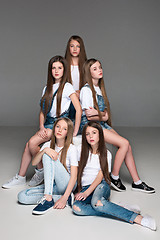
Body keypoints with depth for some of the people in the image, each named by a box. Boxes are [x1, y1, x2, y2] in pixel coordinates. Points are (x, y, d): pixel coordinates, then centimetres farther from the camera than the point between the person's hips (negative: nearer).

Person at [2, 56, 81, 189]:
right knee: (29, 145, -12)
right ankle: (20, 177, 0)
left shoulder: (67, 87, -6)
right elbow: (42, 111, 14)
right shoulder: (47, 88, 14)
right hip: (48, 124, 6)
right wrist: (41, 127, -4)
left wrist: (75, 132, -17)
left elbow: (79, 109, -15)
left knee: (32, 142, -22)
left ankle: (41, 170, 0)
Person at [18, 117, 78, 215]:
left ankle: (47, 199, -31)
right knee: (22, 196, -17)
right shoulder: (48, 145, 7)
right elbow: (34, 163, -6)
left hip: (67, 185, -5)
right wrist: (44, 150, -25)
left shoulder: (72, 148, -8)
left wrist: (65, 198, -27)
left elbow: (74, 176, -16)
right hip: (53, 185, 5)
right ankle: (58, 197, -15)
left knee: (48, 156, -25)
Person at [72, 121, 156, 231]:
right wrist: (79, 191, -1)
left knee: (96, 202, -39)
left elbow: (100, 176, -5)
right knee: (76, 207, -33)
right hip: (85, 187, 3)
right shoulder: (83, 152, 11)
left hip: (101, 185, -2)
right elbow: (78, 173, 13)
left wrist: (87, 192, -17)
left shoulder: (105, 153, 4)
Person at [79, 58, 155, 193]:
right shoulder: (87, 90, -10)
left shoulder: (99, 88, 14)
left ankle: (137, 182, 3)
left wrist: (97, 113, -11)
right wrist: (103, 115, -1)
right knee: (125, 143, -17)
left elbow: (106, 115, 10)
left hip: (102, 124, 8)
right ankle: (114, 177, -2)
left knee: (127, 146, -5)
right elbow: (89, 117, -13)